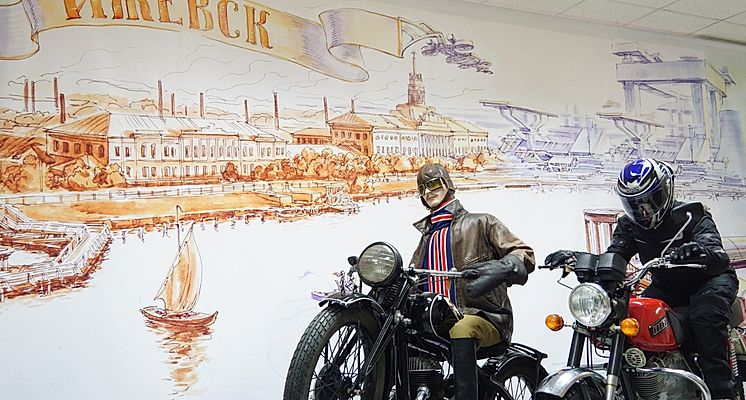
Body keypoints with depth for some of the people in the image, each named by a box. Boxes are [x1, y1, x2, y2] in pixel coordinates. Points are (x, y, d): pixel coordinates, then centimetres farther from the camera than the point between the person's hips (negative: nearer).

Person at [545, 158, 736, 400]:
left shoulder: (691, 216, -19)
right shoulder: (628, 225, -4)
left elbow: (720, 258, -33)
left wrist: (702, 253, -59)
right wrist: (575, 257, -34)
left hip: (709, 279, -5)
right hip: (665, 286, 5)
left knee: (704, 315, -35)